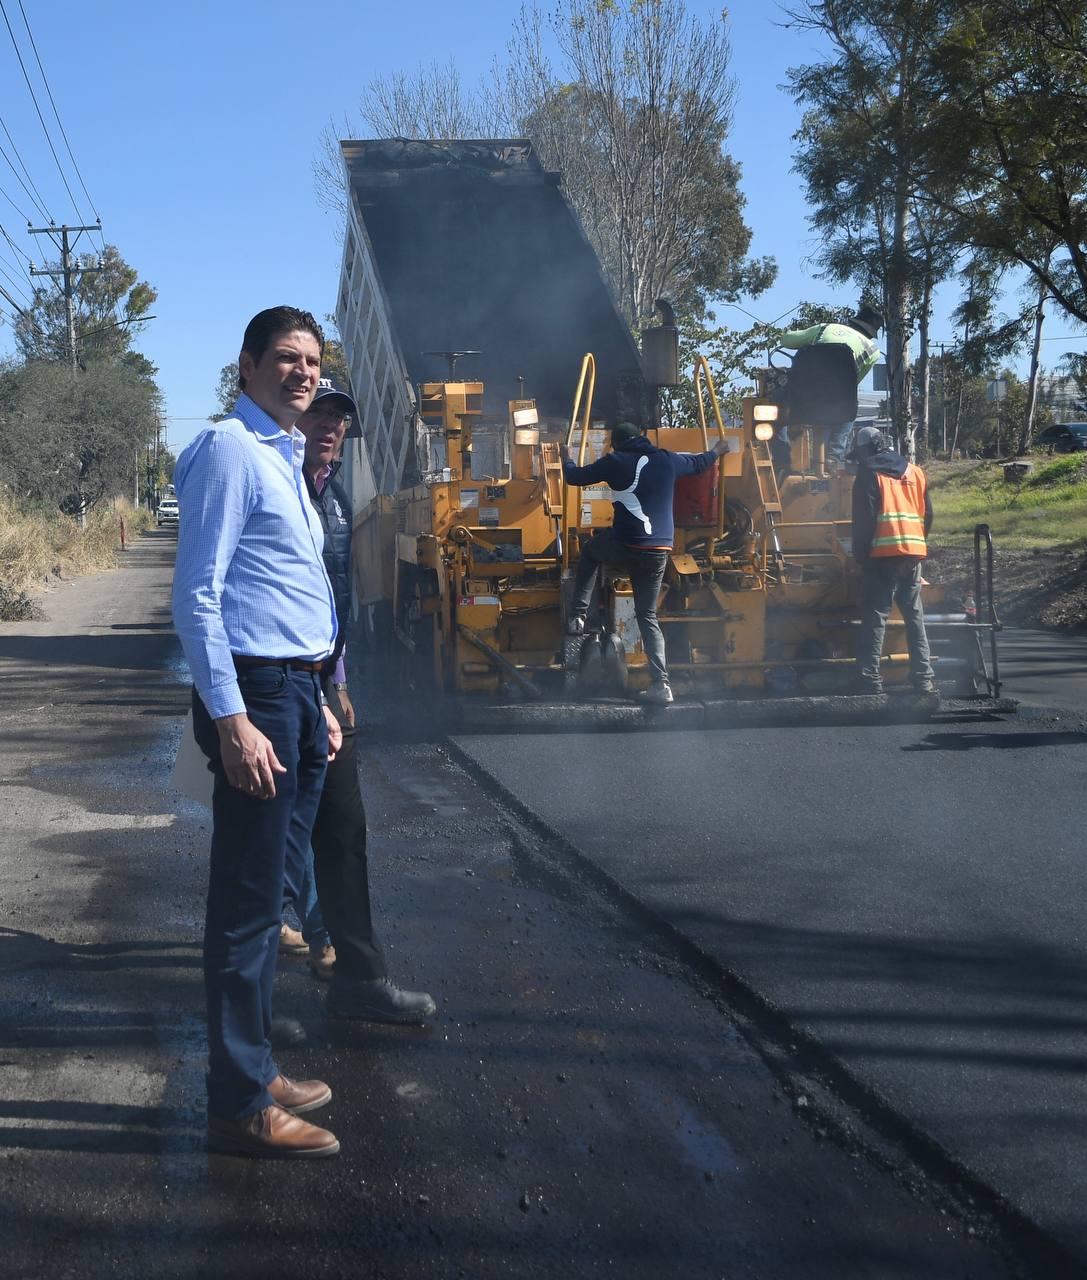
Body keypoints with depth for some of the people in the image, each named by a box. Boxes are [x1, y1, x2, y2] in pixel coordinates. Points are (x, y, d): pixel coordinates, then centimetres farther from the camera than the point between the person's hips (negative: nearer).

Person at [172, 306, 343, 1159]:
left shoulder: (286, 458, 20)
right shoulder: (230, 450, -10)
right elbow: (197, 596, -17)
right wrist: (232, 719, -23)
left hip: (300, 691, 10)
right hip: (256, 691, -10)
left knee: (274, 888, 15)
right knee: (248, 901, -4)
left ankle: (257, 1070, 27)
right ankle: (241, 1106, 5)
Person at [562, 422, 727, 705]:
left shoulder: (615, 462, -1)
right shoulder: (667, 460, 12)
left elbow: (574, 477, 8)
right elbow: (697, 463, 31)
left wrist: (567, 459, 31)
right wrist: (716, 452, 54)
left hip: (625, 546, -4)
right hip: (659, 552, 4)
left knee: (590, 549, 31)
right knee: (647, 616, 13)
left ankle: (578, 616, 19)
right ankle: (660, 684, 0)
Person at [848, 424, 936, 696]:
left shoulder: (869, 473, -1)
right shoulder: (914, 471, 17)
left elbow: (863, 519, -7)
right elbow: (927, 513, 17)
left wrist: (860, 554, -2)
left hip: (883, 554, -6)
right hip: (914, 553, 6)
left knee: (875, 616, -5)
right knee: (914, 616, 12)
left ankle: (871, 681, -10)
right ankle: (924, 679, 11)